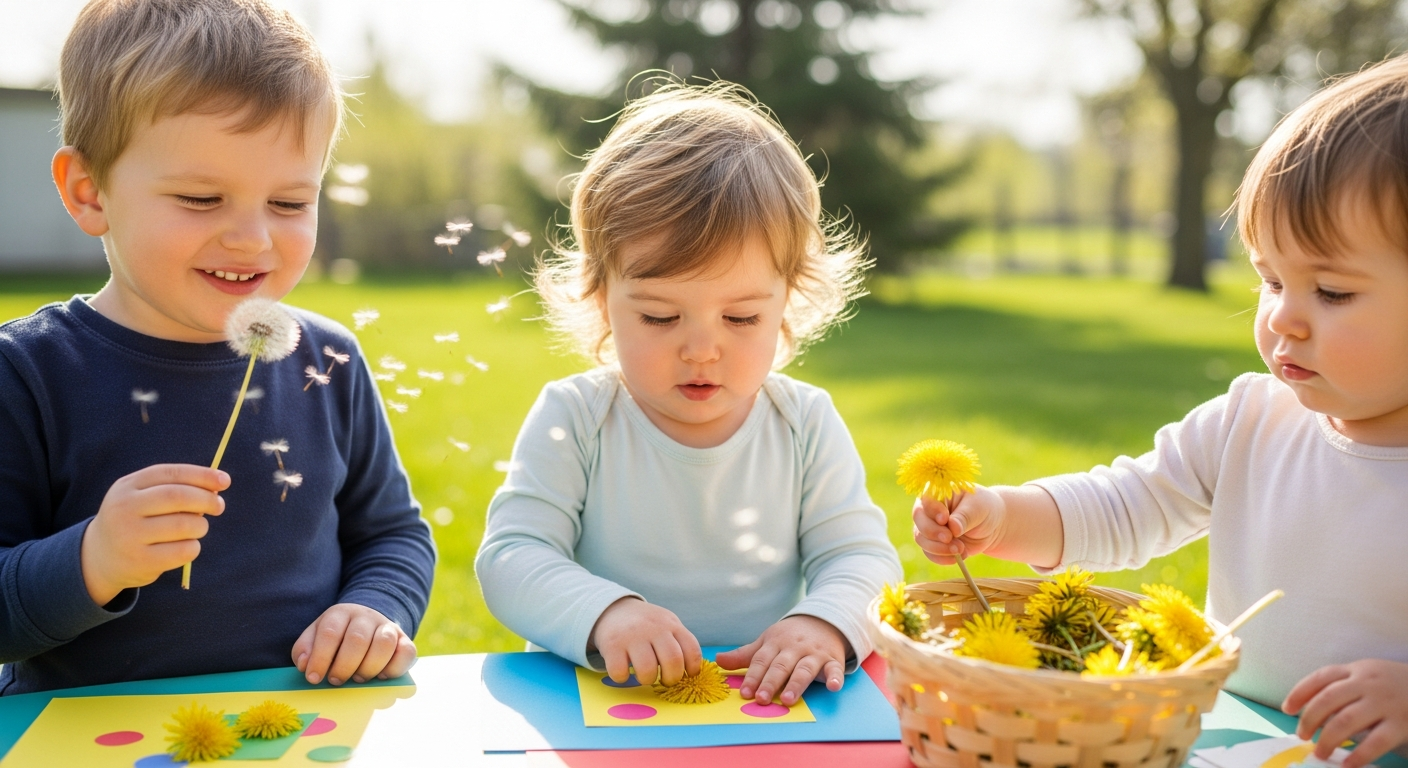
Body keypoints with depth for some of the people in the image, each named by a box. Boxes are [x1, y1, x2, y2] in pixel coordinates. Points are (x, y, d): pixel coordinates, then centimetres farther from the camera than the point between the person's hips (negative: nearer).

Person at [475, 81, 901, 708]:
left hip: (769, 709, 1)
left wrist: (826, 622, -25)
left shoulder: (807, 425, 1)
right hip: (595, 708, -1)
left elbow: (861, 557, -2)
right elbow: (510, 556, -10)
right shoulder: (572, 420, -4)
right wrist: (602, 613, -30)